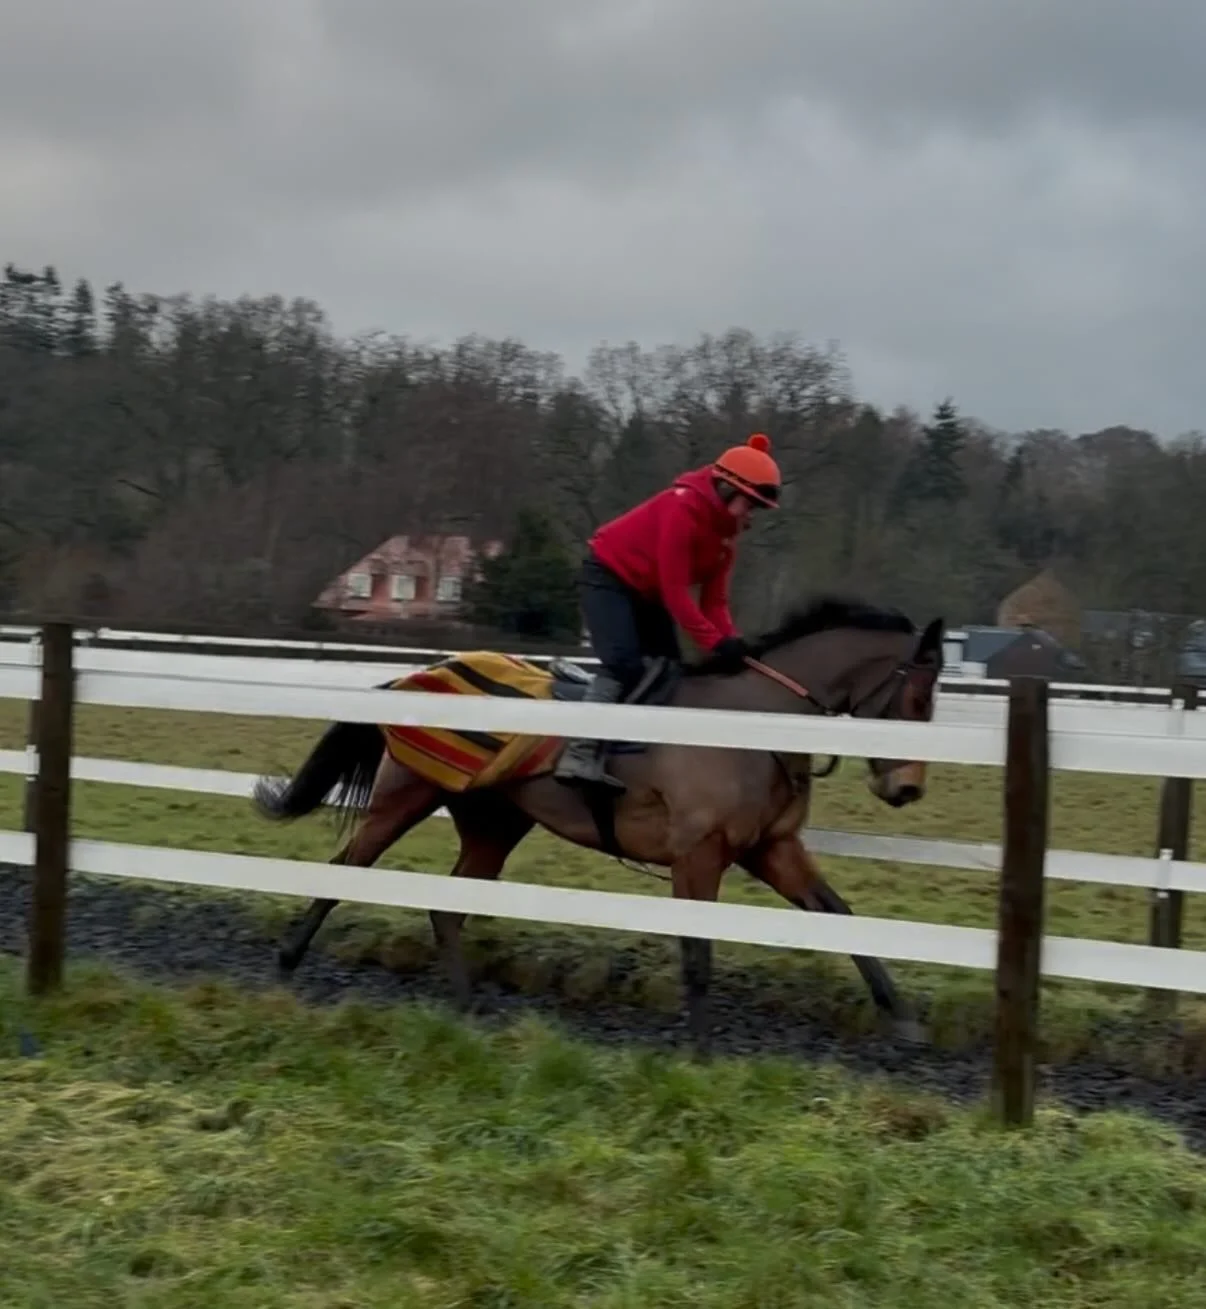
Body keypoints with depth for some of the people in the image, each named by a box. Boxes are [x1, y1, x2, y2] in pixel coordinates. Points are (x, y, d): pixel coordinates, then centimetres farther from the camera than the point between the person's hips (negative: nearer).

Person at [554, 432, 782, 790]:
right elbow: (675, 591, -29)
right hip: (609, 578, -10)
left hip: (647, 592, 10)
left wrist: (730, 642, -19)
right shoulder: (684, 508, -27)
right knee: (624, 664, -26)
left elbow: (714, 596, -2)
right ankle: (579, 756, -32)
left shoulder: (726, 527, 1)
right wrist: (715, 642, -32)